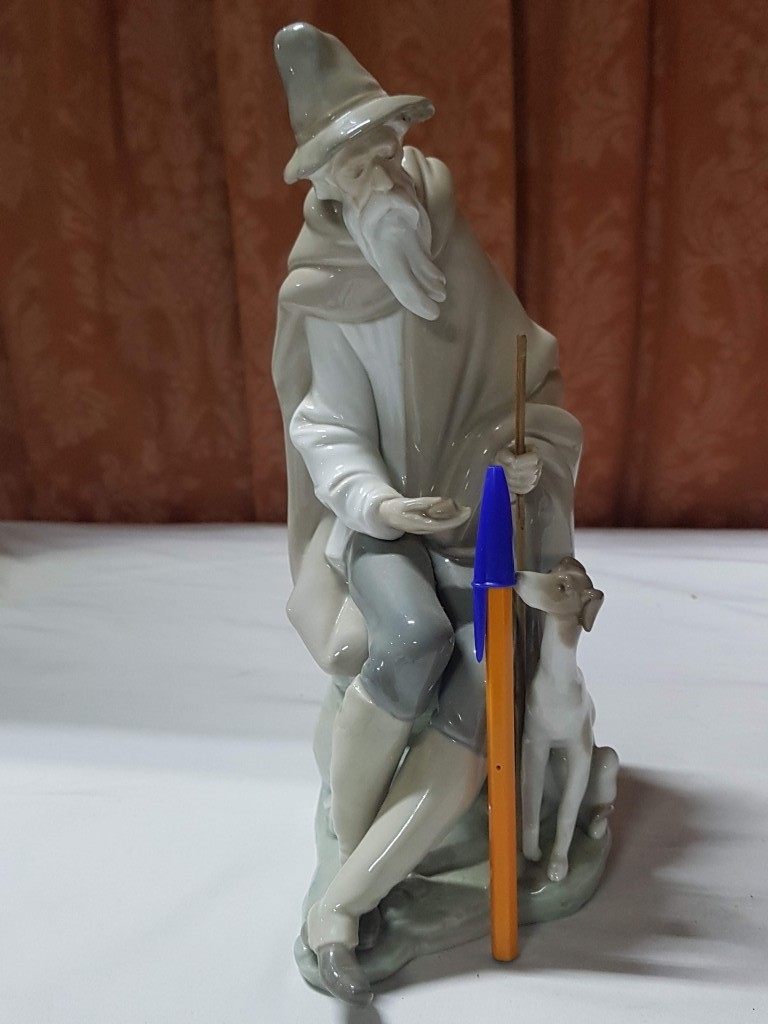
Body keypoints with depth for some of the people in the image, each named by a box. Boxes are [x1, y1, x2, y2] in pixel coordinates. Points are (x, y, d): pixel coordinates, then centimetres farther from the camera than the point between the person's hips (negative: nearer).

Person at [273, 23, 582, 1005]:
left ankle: (337, 907, -15)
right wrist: (377, 503, -29)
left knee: (480, 702, -25)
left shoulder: (474, 294, 2)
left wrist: (532, 461, -18)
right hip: (377, 528, -2)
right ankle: (347, 854, -10)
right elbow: (331, 438, -9)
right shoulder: (333, 308, -5)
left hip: (476, 533, 3)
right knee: (414, 638, -36)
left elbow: (548, 411, 4)